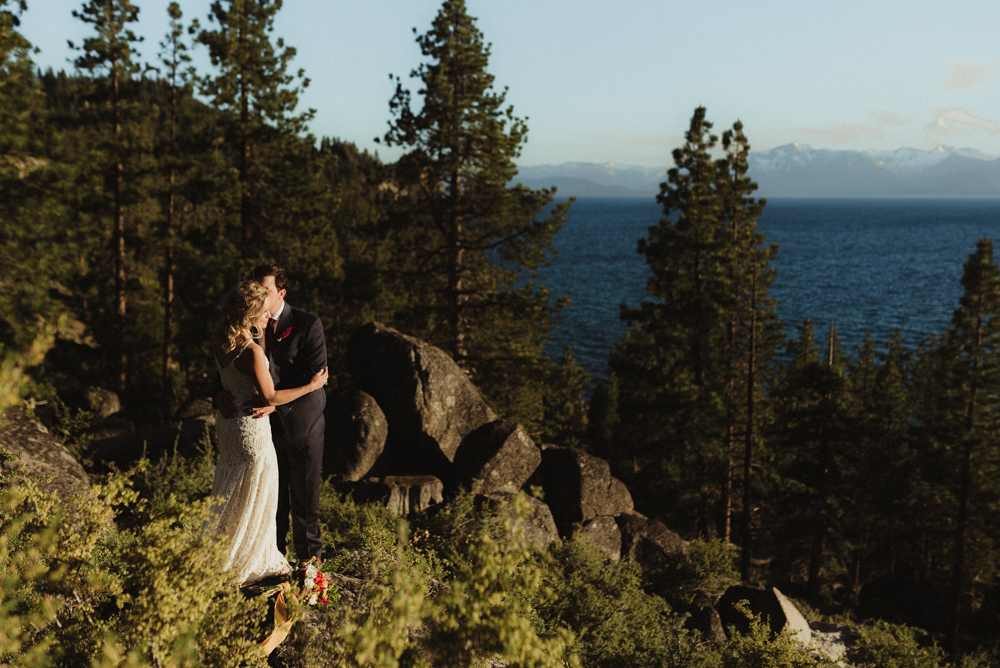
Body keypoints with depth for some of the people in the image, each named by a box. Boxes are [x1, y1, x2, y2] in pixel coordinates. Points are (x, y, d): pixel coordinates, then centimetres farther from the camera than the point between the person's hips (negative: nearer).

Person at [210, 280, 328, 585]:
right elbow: (270, 397, -21)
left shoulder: (220, 340, -3)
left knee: (231, 496, 19)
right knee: (251, 499, 8)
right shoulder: (251, 351, -27)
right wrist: (311, 386, -11)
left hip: (228, 420, 9)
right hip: (252, 426, -9)